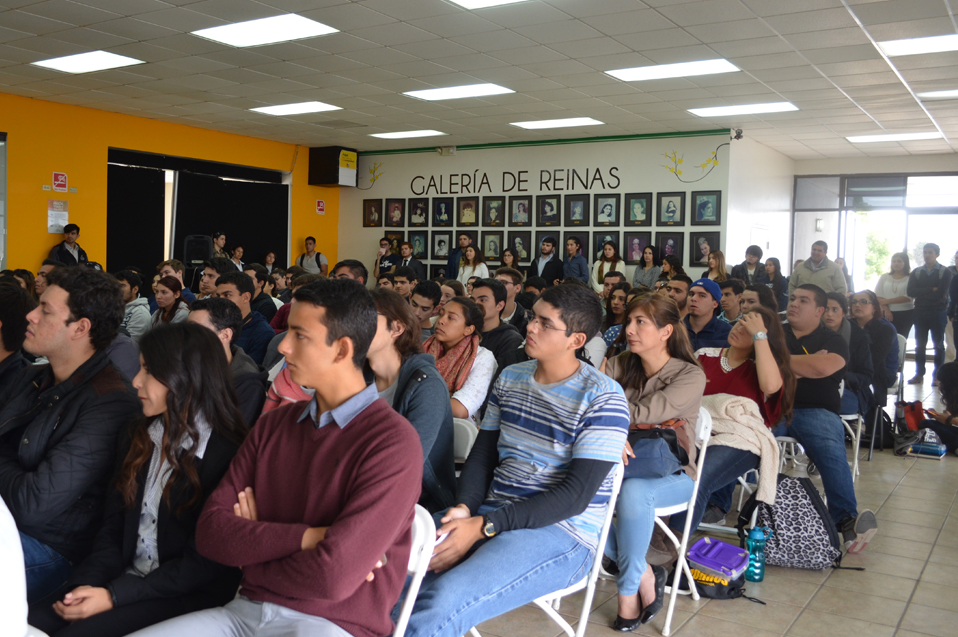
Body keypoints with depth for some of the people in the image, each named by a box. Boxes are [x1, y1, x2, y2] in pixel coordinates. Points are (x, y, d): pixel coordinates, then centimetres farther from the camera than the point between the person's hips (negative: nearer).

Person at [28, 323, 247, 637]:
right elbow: (113, 525, 11)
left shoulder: (227, 453, -14)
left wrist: (114, 596, -15)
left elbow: (206, 561, -14)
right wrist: (85, 584, -6)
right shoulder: (137, 437, 11)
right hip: (126, 579, 6)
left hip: (188, 596, -6)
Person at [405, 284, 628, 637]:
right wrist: (464, 508, -11)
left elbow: (576, 496, -15)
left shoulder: (602, 398, -10)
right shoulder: (510, 377, 11)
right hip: (489, 514, 6)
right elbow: (482, 455, 12)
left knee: (443, 601, -30)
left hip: (562, 532, -6)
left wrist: (484, 527, -20)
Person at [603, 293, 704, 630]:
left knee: (633, 491, -38)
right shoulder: (619, 365, 4)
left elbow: (642, 414, -22)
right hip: (624, 464, 4)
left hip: (672, 474, -4)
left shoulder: (690, 376, -8)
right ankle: (644, 574, -10)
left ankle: (628, 588, -15)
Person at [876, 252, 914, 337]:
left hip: (906, 314, -2)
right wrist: (886, 309, -12)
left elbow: (909, 297, -10)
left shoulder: (910, 278, 0)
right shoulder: (884, 277, 8)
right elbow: (878, 296, 2)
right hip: (887, 313, 2)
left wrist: (888, 301, -11)